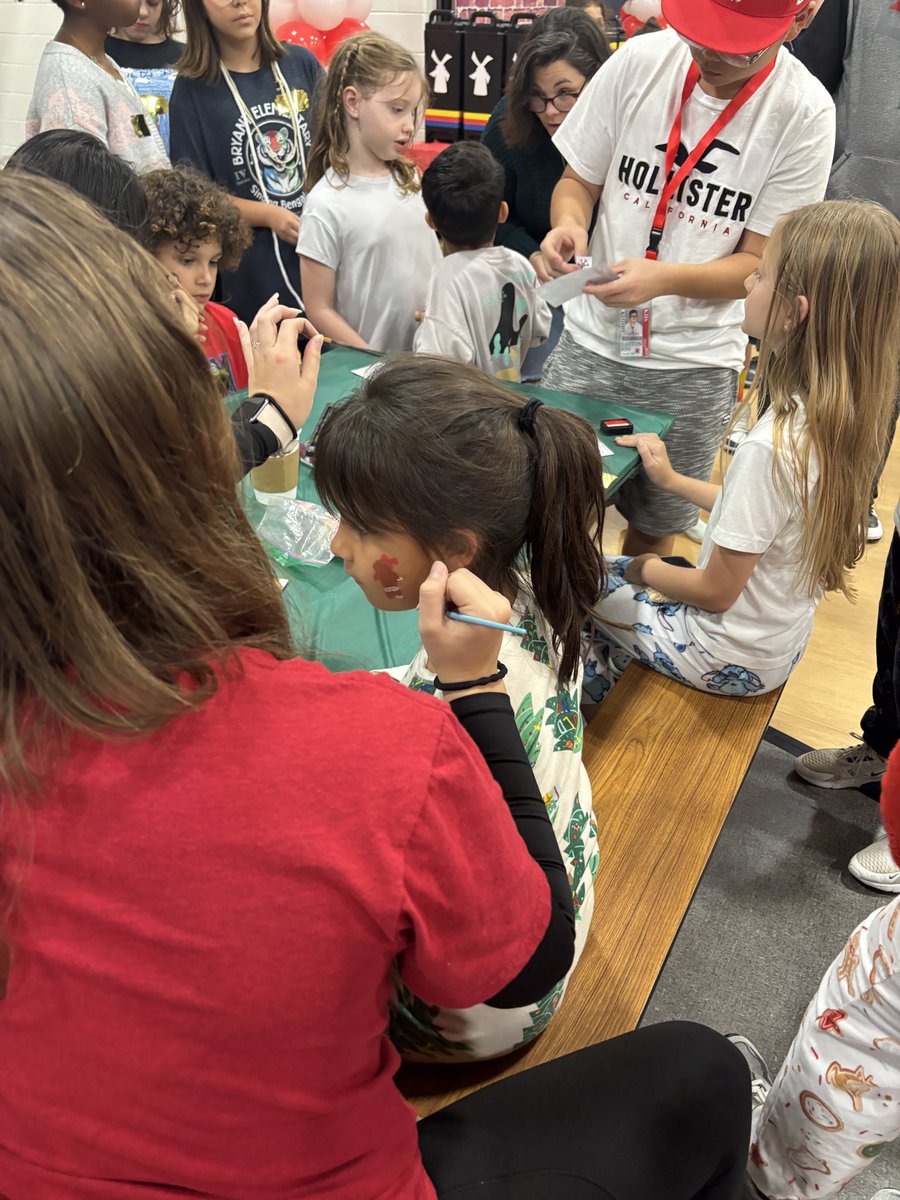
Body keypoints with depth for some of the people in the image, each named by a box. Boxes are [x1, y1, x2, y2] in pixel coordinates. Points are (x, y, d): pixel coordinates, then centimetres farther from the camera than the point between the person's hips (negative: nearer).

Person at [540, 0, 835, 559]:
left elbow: (761, 263, -9)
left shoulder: (805, 114, -10)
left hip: (695, 366, -1)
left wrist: (664, 278, -27)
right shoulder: (639, 62, -5)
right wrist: (569, 224, -19)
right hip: (591, 343, 1)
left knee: (654, 526, 14)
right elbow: (578, 181, 5)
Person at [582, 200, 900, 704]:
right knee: (612, 570, 22)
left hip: (733, 660, -8)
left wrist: (644, 569, -6)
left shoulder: (773, 447, -34)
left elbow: (716, 592, -23)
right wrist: (673, 480, 7)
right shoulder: (842, 414, -9)